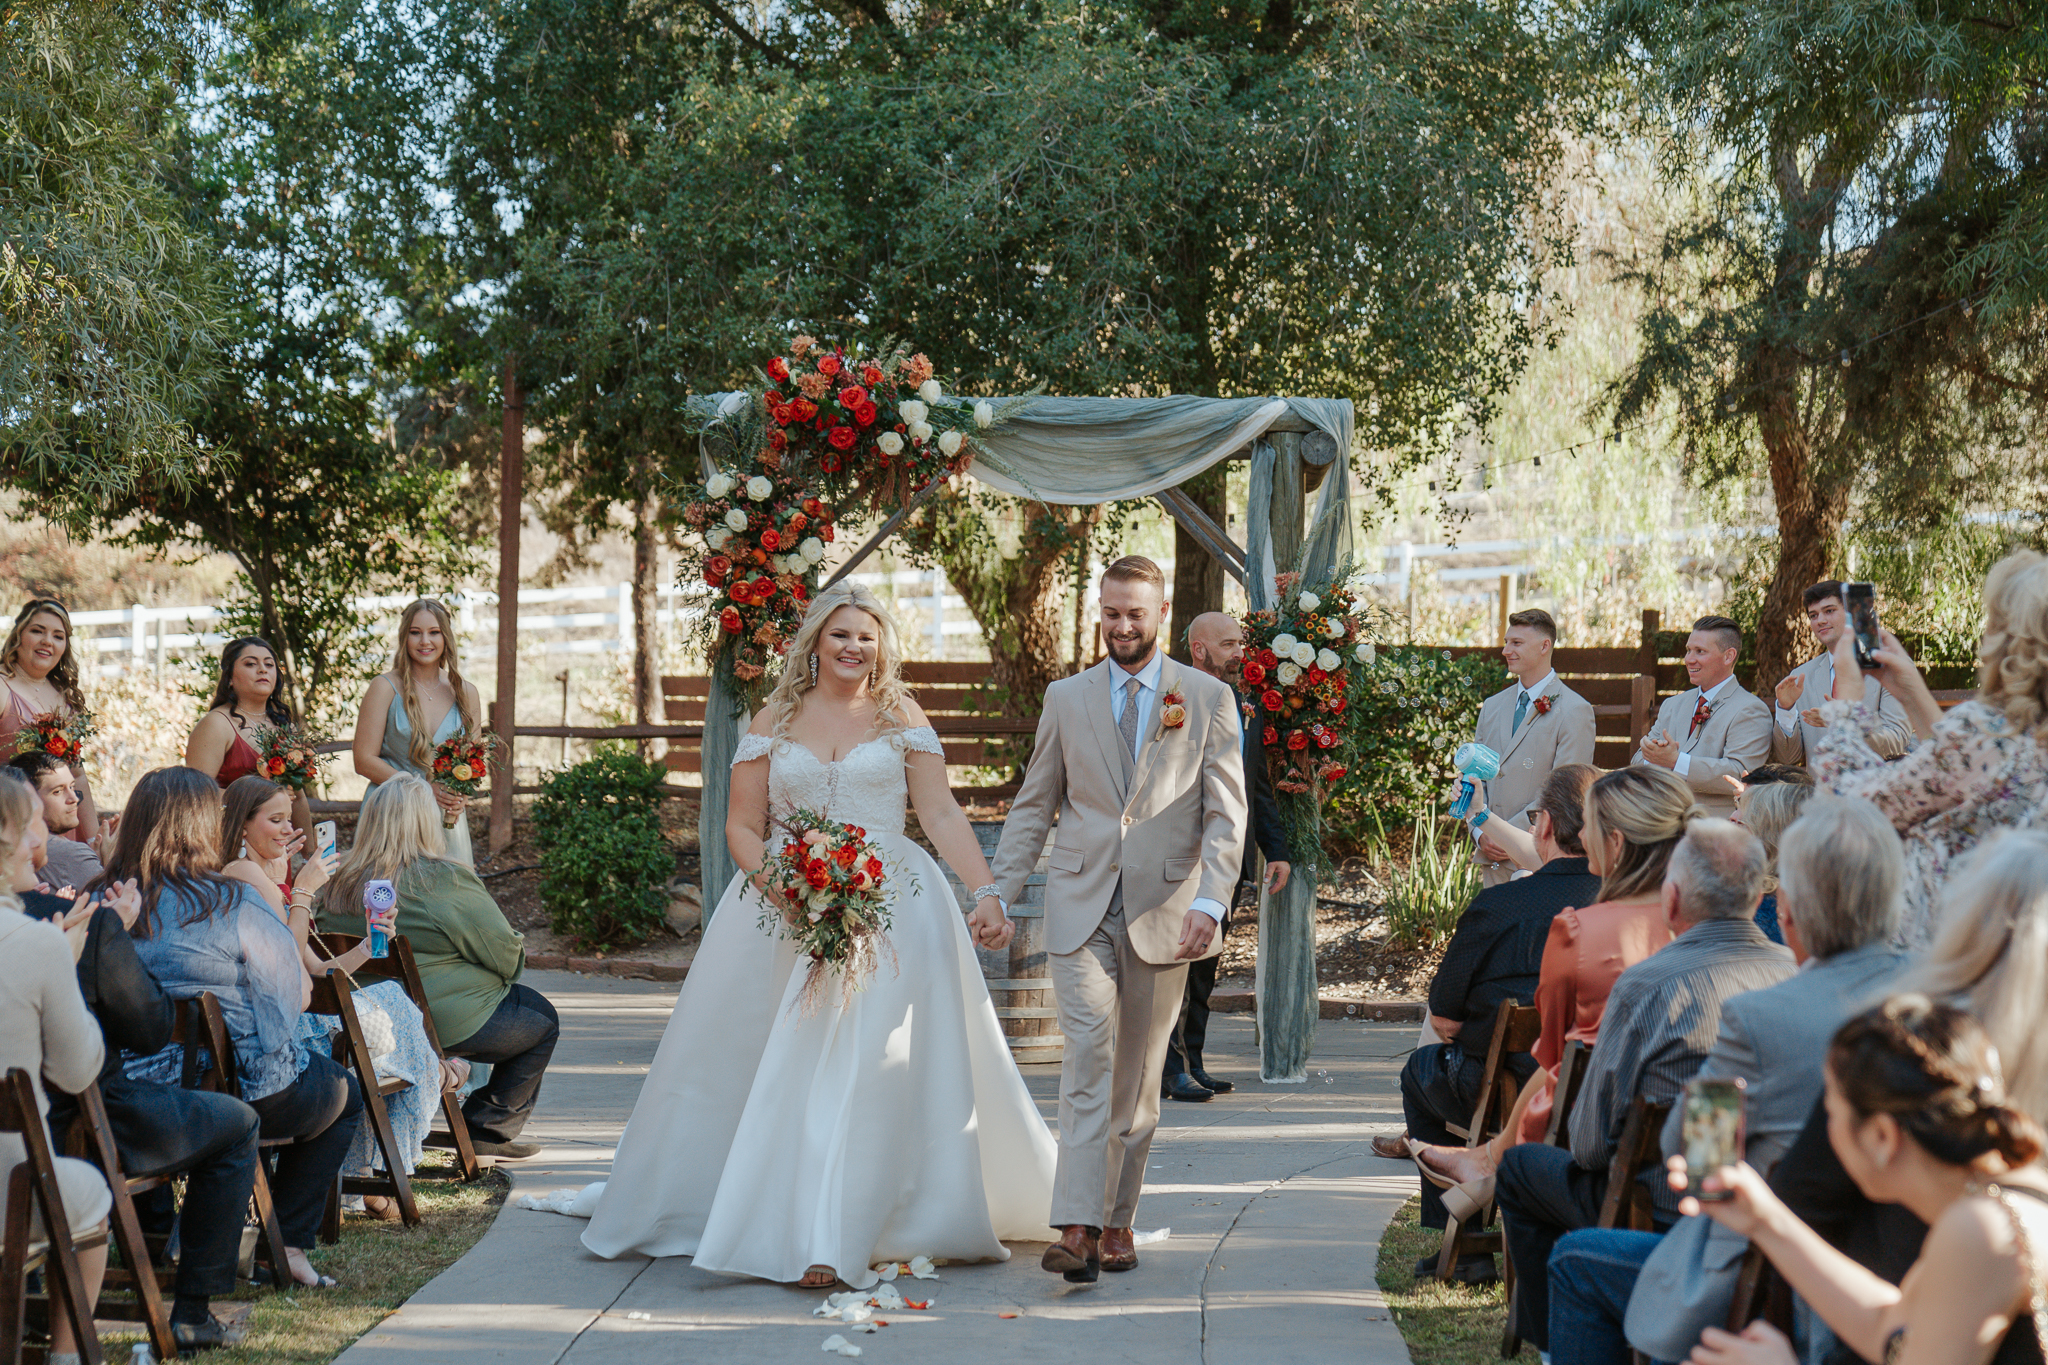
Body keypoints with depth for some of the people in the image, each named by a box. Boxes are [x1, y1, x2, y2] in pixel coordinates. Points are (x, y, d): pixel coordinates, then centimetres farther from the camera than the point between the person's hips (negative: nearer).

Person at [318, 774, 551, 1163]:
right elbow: (507, 955, -12)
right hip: (447, 1022, -7)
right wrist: (518, 949, 10)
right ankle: (490, 1132, 17)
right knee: (543, 1022, 18)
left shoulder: (339, 883, 0)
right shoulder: (446, 880, -18)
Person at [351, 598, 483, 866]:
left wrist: (460, 796, -6)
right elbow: (364, 761, -7)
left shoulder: (465, 694, 9)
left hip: (446, 820, 3)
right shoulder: (386, 688, -2)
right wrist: (423, 788, -15)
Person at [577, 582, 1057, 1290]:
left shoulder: (901, 718, 7)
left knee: (865, 1063, -10)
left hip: (888, 907, -1)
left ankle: (830, 1242, -11)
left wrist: (987, 892, -10)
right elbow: (743, 825, 6)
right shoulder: (774, 721, 9)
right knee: (790, 1064, 1)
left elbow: (942, 815, 2)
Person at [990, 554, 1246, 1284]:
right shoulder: (1066, 698, 10)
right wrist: (1000, 893, 4)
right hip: (1081, 908, 0)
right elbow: (1033, 806, 14)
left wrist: (1210, 902, -14)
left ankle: (1118, 1219, 18)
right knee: (1087, 1063, -12)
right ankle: (1078, 1229, -19)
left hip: (1163, 910, 0)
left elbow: (1227, 812, -1)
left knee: (1138, 1076, 7)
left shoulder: (1209, 699, 4)